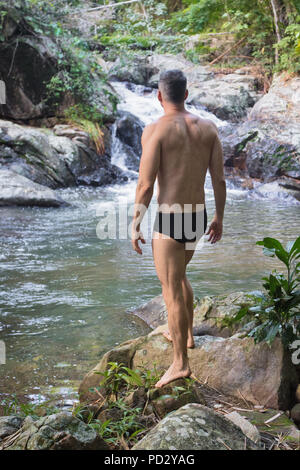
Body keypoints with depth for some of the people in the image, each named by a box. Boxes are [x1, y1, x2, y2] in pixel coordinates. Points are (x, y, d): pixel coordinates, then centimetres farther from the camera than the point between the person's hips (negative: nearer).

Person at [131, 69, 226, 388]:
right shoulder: (208, 127, 1)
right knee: (178, 274, 30)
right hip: (197, 218, 7)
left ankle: (180, 364, 5)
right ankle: (186, 334, 42)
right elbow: (219, 179, 3)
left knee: (172, 292, 1)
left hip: (168, 221, -6)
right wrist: (219, 218, 15)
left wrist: (135, 227, -6)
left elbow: (145, 185, -16)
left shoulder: (155, 130, -14)